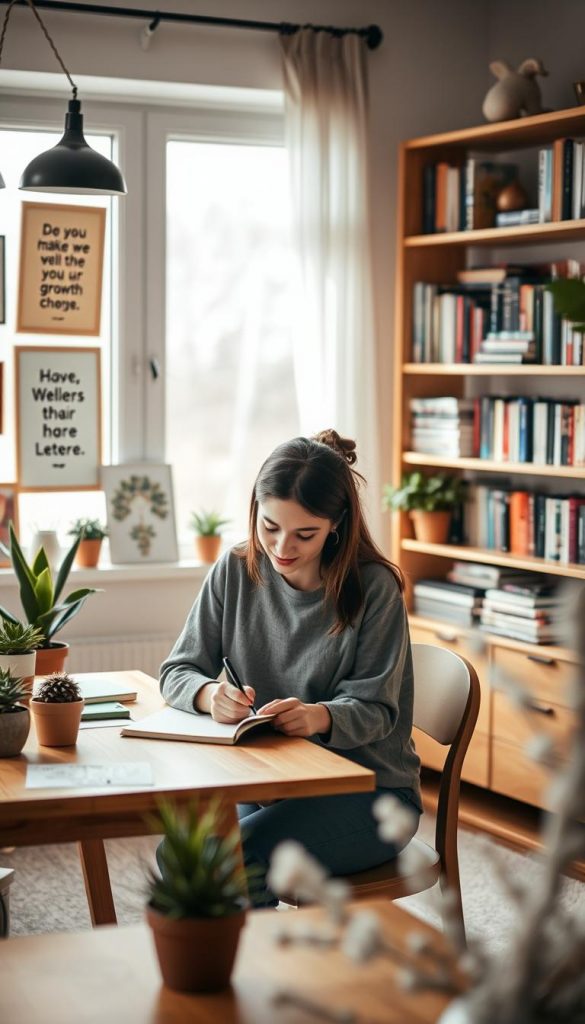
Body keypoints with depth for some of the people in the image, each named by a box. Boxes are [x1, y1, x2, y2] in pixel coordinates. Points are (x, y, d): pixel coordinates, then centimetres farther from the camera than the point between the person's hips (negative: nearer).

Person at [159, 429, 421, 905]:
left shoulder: (373, 588, -11)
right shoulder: (235, 571, 0)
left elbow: (374, 710, -12)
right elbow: (177, 671, 3)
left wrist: (319, 717, -35)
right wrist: (210, 694, -22)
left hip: (370, 792, -4)